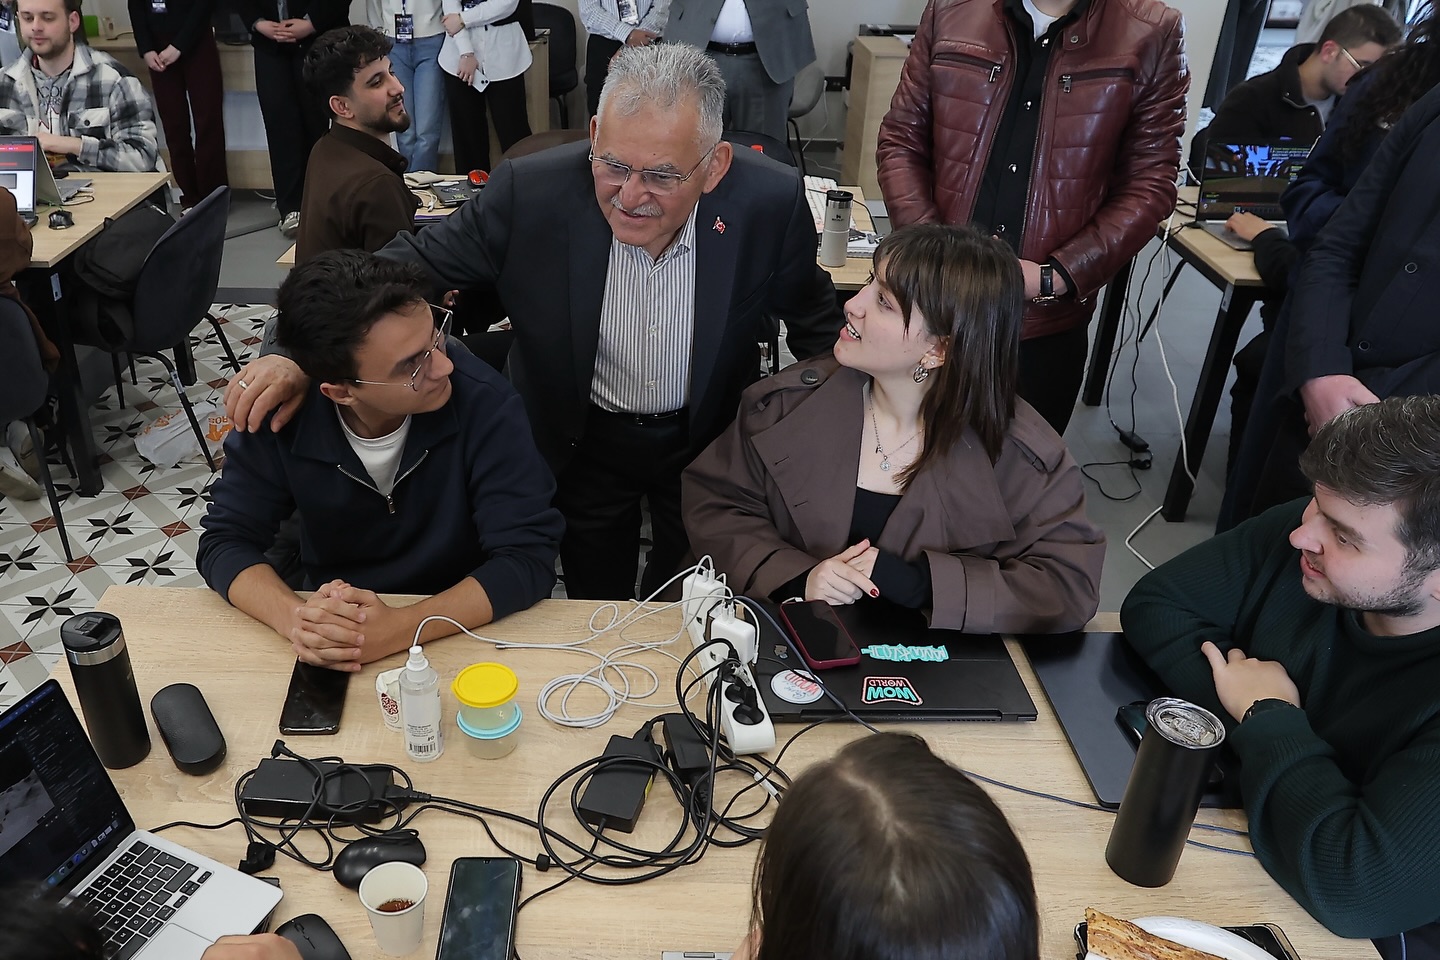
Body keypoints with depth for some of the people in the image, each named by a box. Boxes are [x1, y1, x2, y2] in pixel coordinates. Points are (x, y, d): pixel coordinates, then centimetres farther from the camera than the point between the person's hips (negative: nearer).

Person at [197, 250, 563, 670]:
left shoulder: (484, 401, -21)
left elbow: (529, 557, -22)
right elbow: (225, 542, -6)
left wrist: (399, 629, -34)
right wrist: (294, 617, -27)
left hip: (461, 632, -2)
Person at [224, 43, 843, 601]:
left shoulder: (771, 202, -24)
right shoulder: (531, 192, -25)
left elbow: (816, 324, -6)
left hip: (708, 444, 1)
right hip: (581, 445, 0)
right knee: (594, 609, 21)